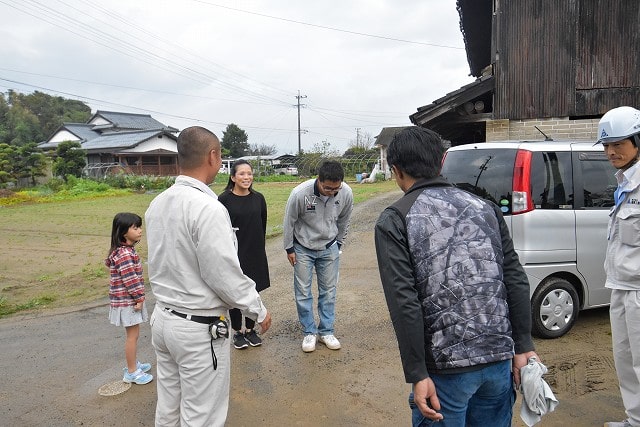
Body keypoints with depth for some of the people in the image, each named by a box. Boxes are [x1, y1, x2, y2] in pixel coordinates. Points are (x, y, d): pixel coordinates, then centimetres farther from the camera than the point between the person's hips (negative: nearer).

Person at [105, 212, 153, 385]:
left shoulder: (127, 250, 9)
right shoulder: (124, 254, -24)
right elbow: (130, 279, -25)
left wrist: (139, 297, 16)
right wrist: (139, 297, -17)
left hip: (130, 300, 10)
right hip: (128, 301, -10)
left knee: (132, 334, 20)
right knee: (132, 335, 1)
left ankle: (133, 364, 35)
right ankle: (132, 372, 12)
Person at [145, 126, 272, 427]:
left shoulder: (157, 204, 2)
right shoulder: (207, 208, -23)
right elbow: (225, 276, -20)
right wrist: (259, 310, -7)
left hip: (163, 318, 8)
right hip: (199, 329, -8)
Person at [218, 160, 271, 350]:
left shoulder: (258, 198, 1)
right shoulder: (225, 199, -10)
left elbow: (262, 226, 9)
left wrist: (258, 248, 12)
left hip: (256, 255, 3)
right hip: (233, 255, -3)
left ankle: (250, 329, 29)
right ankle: (237, 331, 26)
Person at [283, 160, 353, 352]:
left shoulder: (346, 193, -19)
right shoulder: (300, 193, -28)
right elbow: (289, 222, -12)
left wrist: (338, 244, 10)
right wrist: (289, 249, -4)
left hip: (329, 248, 2)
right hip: (303, 248, -2)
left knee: (329, 291, 8)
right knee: (303, 292, 3)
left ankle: (326, 331, 23)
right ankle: (309, 332, 20)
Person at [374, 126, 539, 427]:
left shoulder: (394, 221, -7)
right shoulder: (483, 207, 6)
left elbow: (404, 303, -15)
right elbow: (516, 281, 3)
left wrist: (417, 375, -11)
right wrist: (523, 346, 8)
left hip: (446, 367, -4)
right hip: (499, 359, 5)